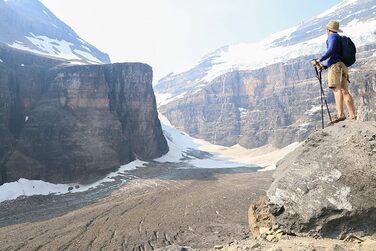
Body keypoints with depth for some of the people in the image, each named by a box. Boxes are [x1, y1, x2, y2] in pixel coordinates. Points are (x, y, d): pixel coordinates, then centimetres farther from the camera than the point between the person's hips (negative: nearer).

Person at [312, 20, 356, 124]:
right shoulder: (341, 39, 32)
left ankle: (340, 114, -32)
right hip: (342, 66, 9)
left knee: (337, 89, -19)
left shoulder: (332, 36, 4)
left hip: (335, 66, -8)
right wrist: (324, 65, 27)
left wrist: (319, 60, -14)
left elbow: (331, 51, -13)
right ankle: (353, 116, -6)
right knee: (345, 91, 1)